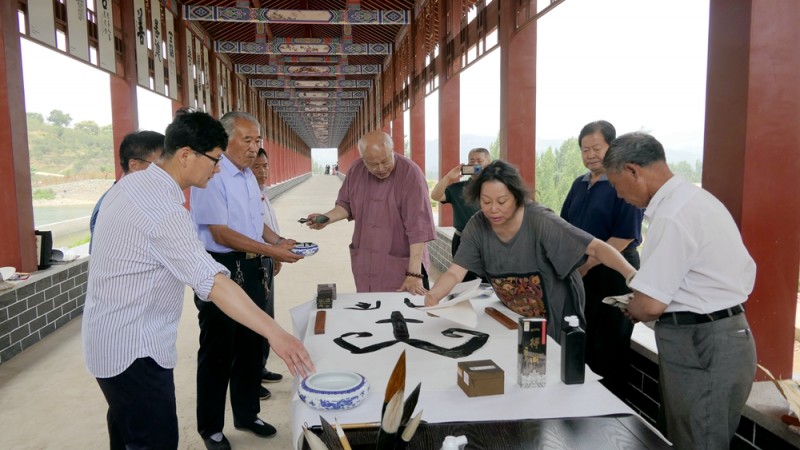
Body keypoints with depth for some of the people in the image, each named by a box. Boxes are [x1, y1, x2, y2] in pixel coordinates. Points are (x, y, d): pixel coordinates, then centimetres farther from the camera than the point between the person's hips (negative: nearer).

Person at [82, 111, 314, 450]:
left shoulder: (132, 183, 3)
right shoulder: (163, 210, -27)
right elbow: (213, 282, -35)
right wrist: (275, 333, -38)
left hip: (110, 339, 10)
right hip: (133, 350, -10)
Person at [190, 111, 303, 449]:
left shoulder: (249, 175, 10)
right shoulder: (212, 176, -18)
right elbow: (222, 234, -22)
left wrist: (279, 241, 2)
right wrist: (271, 251, -23)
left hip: (250, 269, 8)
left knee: (252, 345, 18)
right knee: (218, 351, 7)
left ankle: (246, 414, 37)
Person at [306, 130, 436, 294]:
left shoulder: (410, 173, -18)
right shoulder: (356, 170, -1)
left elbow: (417, 226, -22)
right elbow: (346, 205, 15)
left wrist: (414, 273, -27)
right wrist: (327, 217, -6)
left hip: (402, 266, -5)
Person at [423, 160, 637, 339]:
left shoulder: (540, 221, -28)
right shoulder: (477, 226, -15)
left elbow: (595, 247, -30)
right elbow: (455, 273, -17)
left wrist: (630, 272, -46)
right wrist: (433, 296, -37)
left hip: (556, 316, -4)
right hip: (514, 318, 4)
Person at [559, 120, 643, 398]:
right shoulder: (579, 184, 11)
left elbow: (624, 237, -18)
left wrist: (585, 266, -15)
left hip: (613, 273, -7)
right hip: (580, 274, 7)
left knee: (609, 352, 3)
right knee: (581, 345, 15)